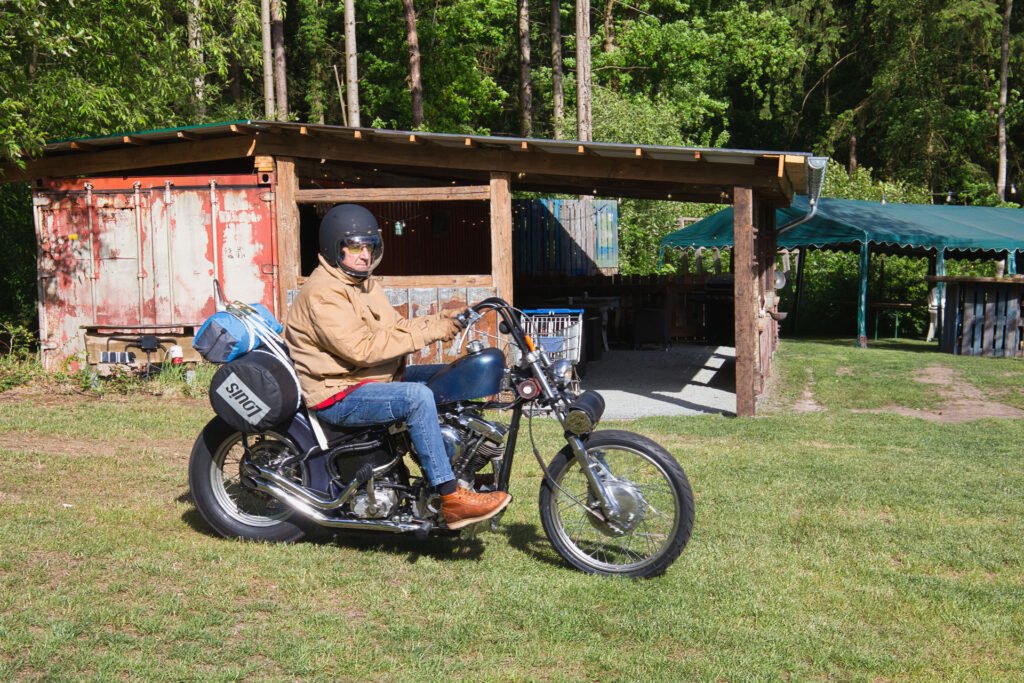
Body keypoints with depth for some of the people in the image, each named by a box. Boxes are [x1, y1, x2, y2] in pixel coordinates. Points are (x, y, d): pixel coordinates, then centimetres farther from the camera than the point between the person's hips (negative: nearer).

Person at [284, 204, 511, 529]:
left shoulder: (365, 284, 15)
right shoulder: (323, 293, -18)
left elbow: (395, 327, 15)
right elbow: (362, 349, -27)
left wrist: (434, 322, -5)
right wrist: (426, 333, -25)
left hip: (374, 381, 10)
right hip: (337, 396, -10)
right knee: (417, 397, -31)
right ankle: (452, 499, -27)